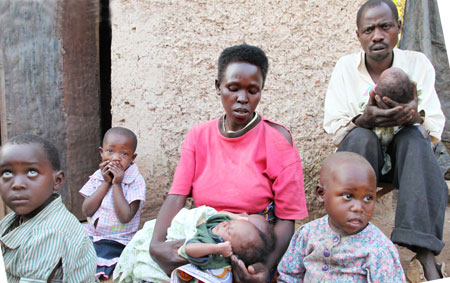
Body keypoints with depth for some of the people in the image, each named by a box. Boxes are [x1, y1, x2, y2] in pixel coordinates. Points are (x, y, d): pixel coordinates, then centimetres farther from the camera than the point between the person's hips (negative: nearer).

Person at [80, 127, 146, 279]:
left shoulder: (136, 181, -12)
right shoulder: (98, 176, 3)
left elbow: (125, 217, -20)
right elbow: (87, 211, -6)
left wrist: (116, 184, -20)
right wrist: (105, 182, -13)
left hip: (116, 243, -5)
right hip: (91, 236, 5)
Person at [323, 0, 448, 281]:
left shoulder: (418, 63, 0)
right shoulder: (346, 66, 0)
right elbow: (332, 125, -7)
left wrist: (414, 116, -30)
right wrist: (364, 120, -29)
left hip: (403, 155, 1)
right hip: (359, 153, 0)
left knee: (415, 137, -31)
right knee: (360, 137, -32)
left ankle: (426, 254, -42)